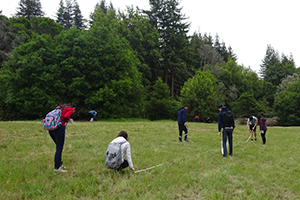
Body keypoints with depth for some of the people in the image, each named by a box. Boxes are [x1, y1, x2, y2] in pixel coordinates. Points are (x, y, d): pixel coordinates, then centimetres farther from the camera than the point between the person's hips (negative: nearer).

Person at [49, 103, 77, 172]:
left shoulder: (61, 107, 24)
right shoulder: (71, 109, 2)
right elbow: (65, 116, -17)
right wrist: (69, 120, 5)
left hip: (51, 129, 8)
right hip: (59, 128, -8)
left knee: (59, 147, 20)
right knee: (59, 149, 1)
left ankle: (59, 164, 29)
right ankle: (57, 168, 7)